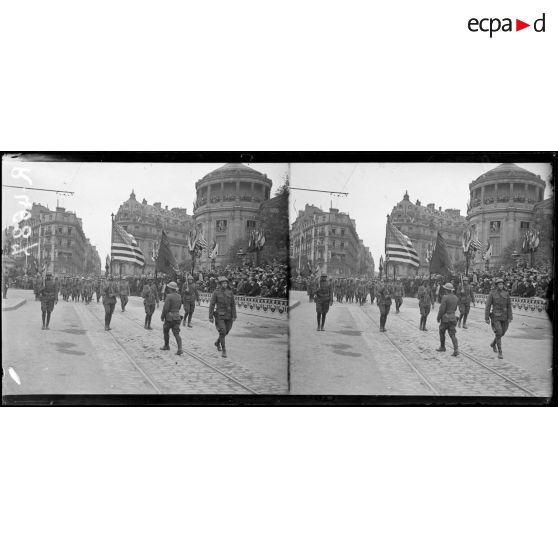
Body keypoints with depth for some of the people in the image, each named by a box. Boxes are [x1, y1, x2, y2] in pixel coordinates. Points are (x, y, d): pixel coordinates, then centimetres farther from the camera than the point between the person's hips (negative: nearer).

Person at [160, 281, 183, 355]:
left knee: (165, 331, 18)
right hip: (177, 317, 6)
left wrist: (162, 316, -6)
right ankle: (180, 349, -13)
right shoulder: (179, 296, 7)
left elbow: (165, 308, -18)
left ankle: (166, 346, 31)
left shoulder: (169, 296, -16)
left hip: (169, 317, -6)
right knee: (176, 334, 2)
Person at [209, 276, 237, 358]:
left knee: (226, 331, 16)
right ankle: (224, 351, -6)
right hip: (219, 315, -4)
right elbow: (212, 305, -7)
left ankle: (217, 342, 45)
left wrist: (234, 316, -3)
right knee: (222, 332, -14)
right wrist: (210, 317, -9)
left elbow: (233, 305, 3)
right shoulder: (216, 292, -8)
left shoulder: (230, 292, 2)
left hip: (228, 316, 4)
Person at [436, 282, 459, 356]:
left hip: (445, 318, -6)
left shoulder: (445, 297, -17)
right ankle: (456, 350, -13)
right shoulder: (455, 298, 6)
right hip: (453, 317, 6)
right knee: (452, 335, 1)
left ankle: (442, 347, 28)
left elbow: (442, 309, -18)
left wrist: (438, 318, -7)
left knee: (442, 333, 16)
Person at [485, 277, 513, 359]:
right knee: (498, 334, -15)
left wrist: (510, 318, -5)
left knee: (502, 333, 16)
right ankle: (500, 352, -8)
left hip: (504, 317, 4)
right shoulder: (492, 294, -7)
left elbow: (509, 306, 2)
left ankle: (493, 344, 45)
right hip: (495, 317, -4)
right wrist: (486, 318, -10)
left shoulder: (506, 294, 2)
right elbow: (488, 306, -6)